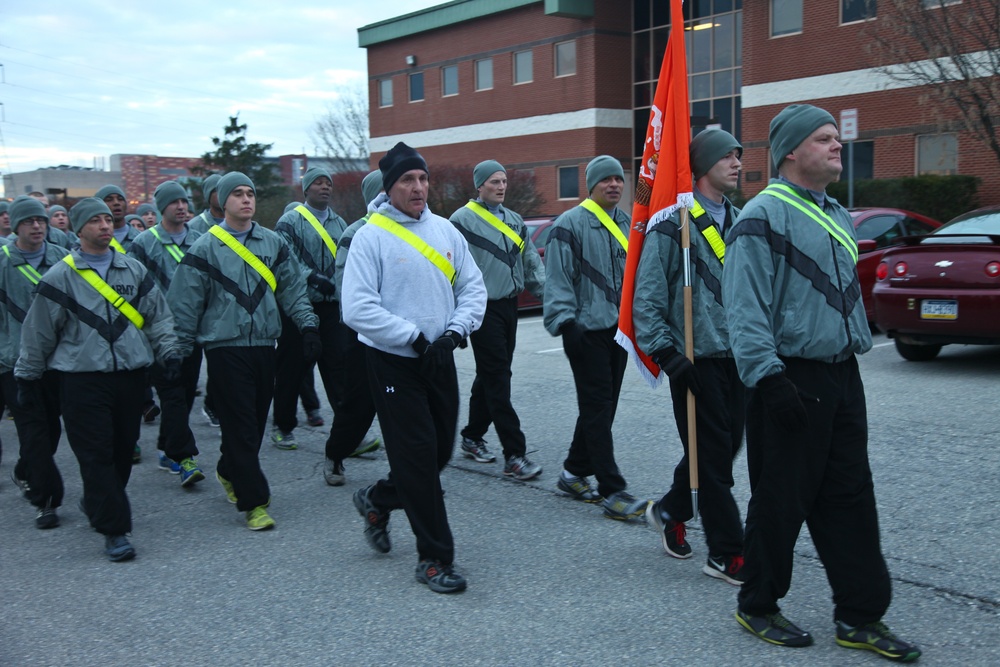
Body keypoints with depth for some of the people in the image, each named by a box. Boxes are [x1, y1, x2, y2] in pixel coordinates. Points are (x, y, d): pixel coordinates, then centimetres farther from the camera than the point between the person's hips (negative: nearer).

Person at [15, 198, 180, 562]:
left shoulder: (134, 270, 8)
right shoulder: (60, 276, -2)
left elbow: (158, 316, 13)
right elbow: (38, 332, 5)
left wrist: (168, 351, -1)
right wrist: (27, 376, 8)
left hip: (130, 375, 4)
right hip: (82, 379, -4)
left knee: (123, 450, 11)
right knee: (96, 456, -6)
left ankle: (97, 504, 35)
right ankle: (114, 530, -1)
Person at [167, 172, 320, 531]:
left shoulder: (273, 243, 8)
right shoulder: (205, 248, -3)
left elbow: (293, 289, 11)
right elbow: (185, 304, 0)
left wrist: (308, 324, -1)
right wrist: (182, 350, -1)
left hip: (264, 344, 4)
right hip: (225, 347, -4)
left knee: (256, 421, 12)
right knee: (240, 425, -5)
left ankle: (229, 473, 38)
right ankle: (254, 501, 1)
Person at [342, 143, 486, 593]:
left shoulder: (446, 231, 6)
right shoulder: (370, 237, -10)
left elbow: (473, 289, 8)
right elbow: (357, 308, -17)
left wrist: (453, 333, -9)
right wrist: (415, 339, -18)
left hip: (439, 359, 6)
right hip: (394, 364, -6)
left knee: (440, 451, 12)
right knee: (417, 455, -3)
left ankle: (377, 501, 39)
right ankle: (434, 558, 9)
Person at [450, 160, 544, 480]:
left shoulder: (515, 220, 15)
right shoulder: (462, 220, -7)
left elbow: (531, 262, 16)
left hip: (509, 306, 7)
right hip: (484, 307, -7)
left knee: (491, 375, 15)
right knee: (497, 377, -9)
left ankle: (472, 436, 31)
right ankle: (514, 454, -8)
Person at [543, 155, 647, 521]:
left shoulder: (626, 223, 15)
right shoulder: (570, 224, -8)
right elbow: (558, 280, -10)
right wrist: (565, 321, -18)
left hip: (619, 328, 8)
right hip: (587, 330, -7)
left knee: (601, 407, 12)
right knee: (597, 408, -6)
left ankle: (574, 473, 27)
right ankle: (612, 491, -4)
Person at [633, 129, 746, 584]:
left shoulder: (739, 221, 13)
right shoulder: (674, 222, -11)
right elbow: (647, 295, -11)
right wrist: (666, 353, -15)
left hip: (735, 357, 7)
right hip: (696, 359, -7)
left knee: (728, 445, 13)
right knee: (713, 453, -1)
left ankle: (670, 511, 35)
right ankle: (726, 553, 10)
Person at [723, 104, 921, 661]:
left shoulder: (839, 217, 17)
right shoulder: (765, 216, -11)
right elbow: (746, 309, -18)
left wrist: (859, 346, 22)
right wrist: (768, 377, -23)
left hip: (842, 377, 8)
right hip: (792, 381, -8)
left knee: (851, 499, 10)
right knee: (781, 501, 2)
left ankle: (861, 615, 19)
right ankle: (757, 607, 19)